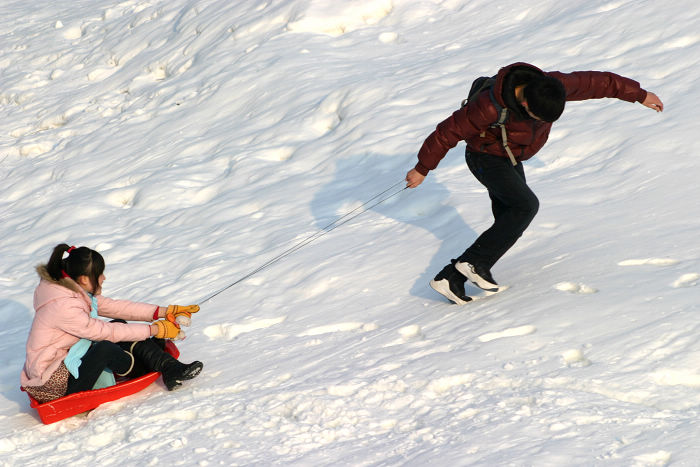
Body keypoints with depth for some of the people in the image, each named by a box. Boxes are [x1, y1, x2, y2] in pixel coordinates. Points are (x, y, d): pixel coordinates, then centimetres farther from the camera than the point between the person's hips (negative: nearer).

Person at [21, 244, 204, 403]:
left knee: (120, 324, 3)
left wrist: (163, 312, -1)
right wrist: (155, 329, -14)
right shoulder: (64, 307, -26)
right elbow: (105, 331, -20)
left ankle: (169, 367, -6)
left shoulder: (76, 291, 3)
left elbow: (114, 307, 5)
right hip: (52, 385, -10)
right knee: (105, 347, -32)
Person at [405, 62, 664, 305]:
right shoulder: (491, 107, -36)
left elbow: (596, 82, -6)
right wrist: (422, 169, -15)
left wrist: (640, 95, 5)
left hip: (510, 160, 7)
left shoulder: (552, 86, -22)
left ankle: (452, 277, -1)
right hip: (485, 158, -7)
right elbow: (448, 132, -25)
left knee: (510, 223, -1)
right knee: (526, 206, -23)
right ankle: (475, 262, -20)